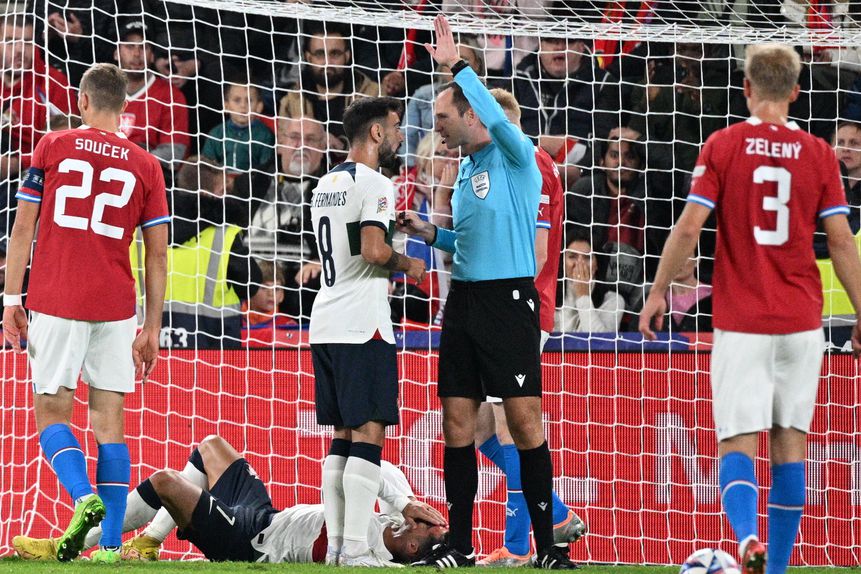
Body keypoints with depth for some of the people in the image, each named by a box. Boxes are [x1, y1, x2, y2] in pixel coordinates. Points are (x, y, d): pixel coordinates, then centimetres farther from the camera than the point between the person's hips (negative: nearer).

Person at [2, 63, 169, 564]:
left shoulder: (52, 148, 3)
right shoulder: (146, 166, 8)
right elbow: (158, 255, 8)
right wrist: (152, 329, 13)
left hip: (55, 301, -2)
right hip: (116, 306, 2)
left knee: (52, 412, 5)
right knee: (110, 420, 4)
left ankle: (84, 497, -21)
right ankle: (111, 542, 0)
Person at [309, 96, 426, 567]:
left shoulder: (326, 185, 18)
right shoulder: (373, 184, -11)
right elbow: (373, 249, -24)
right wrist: (407, 264, -5)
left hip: (325, 326, 9)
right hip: (361, 325, -9)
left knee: (343, 436, 11)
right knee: (368, 435, -8)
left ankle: (335, 545, 8)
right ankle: (355, 547, -13)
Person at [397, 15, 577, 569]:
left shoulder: (515, 155, -5)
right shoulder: (466, 169, 18)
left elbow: (496, 117, -28)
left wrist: (457, 65, -28)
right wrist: (430, 232, 12)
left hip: (509, 300, -8)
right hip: (465, 299, 8)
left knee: (525, 420, -8)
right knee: (457, 421, 4)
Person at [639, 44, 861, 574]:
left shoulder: (723, 146, -3)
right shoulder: (818, 154, 2)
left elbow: (689, 228, -7)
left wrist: (658, 292, 4)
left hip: (741, 321, -2)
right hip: (802, 320, 2)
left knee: (738, 441, -3)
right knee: (790, 441, 10)